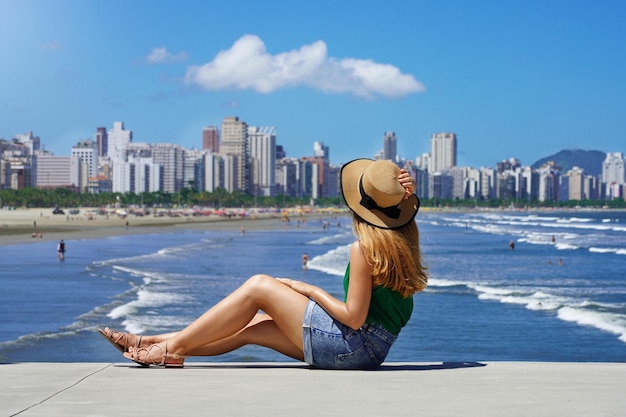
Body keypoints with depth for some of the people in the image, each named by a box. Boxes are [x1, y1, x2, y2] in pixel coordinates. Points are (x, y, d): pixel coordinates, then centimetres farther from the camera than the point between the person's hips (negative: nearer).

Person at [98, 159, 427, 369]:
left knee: (259, 287, -4)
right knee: (250, 326, 11)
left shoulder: (364, 248, -20)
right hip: (370, 347, 9)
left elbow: (354, 317, -21)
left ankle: (174, 346, 2)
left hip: (353, 346, -9)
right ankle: (152, 343, 15)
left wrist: (310, 290, -8)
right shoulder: (404, 238, 5)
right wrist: (405, 194, 6)